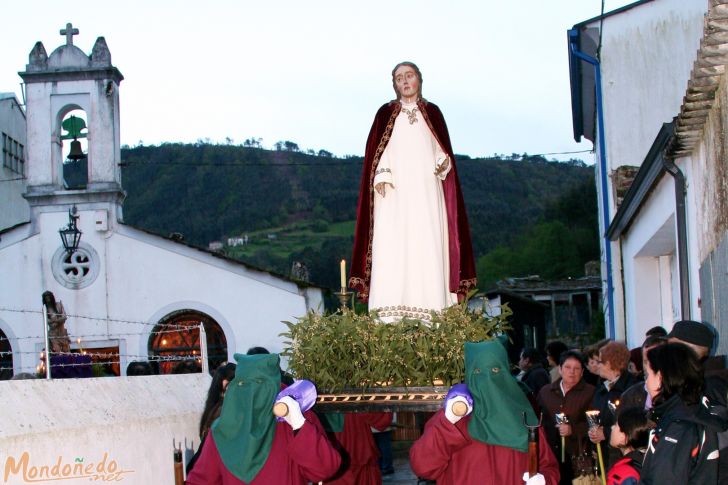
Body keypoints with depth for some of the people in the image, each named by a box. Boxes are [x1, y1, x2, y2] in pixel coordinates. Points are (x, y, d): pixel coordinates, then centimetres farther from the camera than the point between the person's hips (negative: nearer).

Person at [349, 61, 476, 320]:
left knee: (428, 244, -8)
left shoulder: (432, 112, 14)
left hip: (426, 191, 1)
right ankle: (390, 315, -17)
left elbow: (443, 150, 13)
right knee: (391, 245, -11)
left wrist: (443, 164, -9)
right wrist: (381, 175, -13)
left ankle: (430, 313, -10)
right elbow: (375, 151, 4)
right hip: (394, 192, -1)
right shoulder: (385, 113, 11)